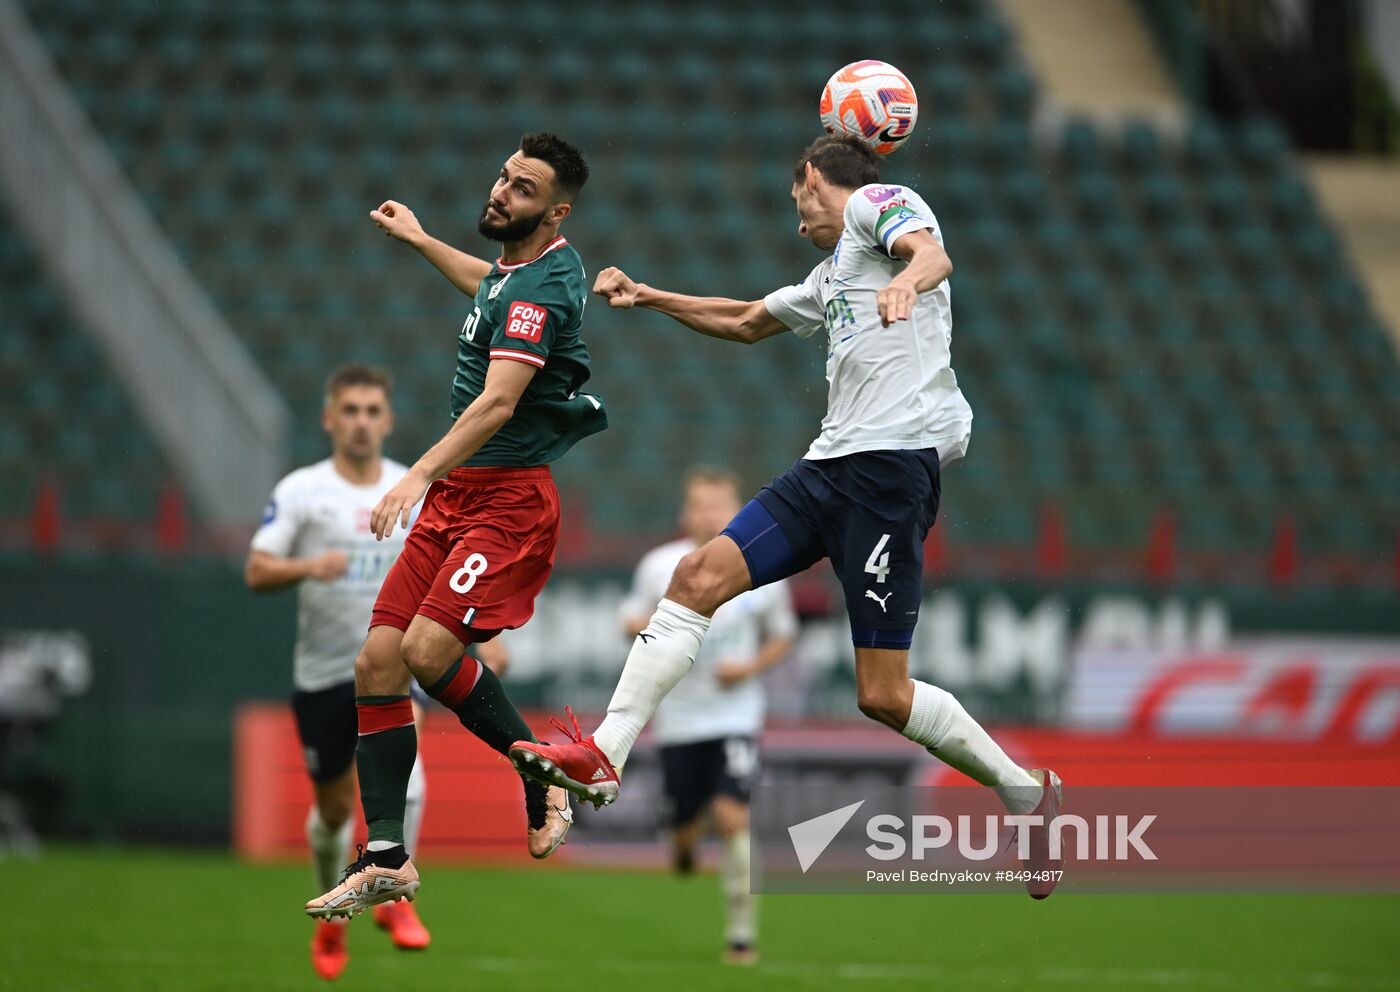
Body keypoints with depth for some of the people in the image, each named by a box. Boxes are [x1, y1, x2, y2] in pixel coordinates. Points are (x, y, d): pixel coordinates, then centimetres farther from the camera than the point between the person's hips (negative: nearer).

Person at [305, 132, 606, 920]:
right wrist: (421, 240, 47)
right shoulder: (521, 268, 14)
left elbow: (497, 403, -28)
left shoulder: (545, 285, -16)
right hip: (454, 497, 9)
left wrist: (421, 474, -37)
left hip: (510, 496, -9)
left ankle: (547, 779, 0)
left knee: (428, 651, -23)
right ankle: (387, 859, 1)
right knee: (378, 662, -1)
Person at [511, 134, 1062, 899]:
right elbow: (746, 323, 47)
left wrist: (909, 277, -42)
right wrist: (648, 297, 48)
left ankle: (1025, 790, 8)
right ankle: (604, 757, -7)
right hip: (829, 464, 9)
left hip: (893, 459, -9)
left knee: (883, 695, -10)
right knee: (700, 577, -5)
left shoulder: (877, 201, 4)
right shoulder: (830, 275, 30)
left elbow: (932, 254, -19)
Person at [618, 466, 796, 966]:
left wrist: (749, 667, -9)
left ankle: (742, 932, -10)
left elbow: (782, 637, 10)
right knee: (685, 825, 7)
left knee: (732, 815, -17)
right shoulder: (660, 565, -3)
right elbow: (631, 622, 8)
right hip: (678, 718, 2)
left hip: (736, 714, -2)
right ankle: (684, 842, 48)